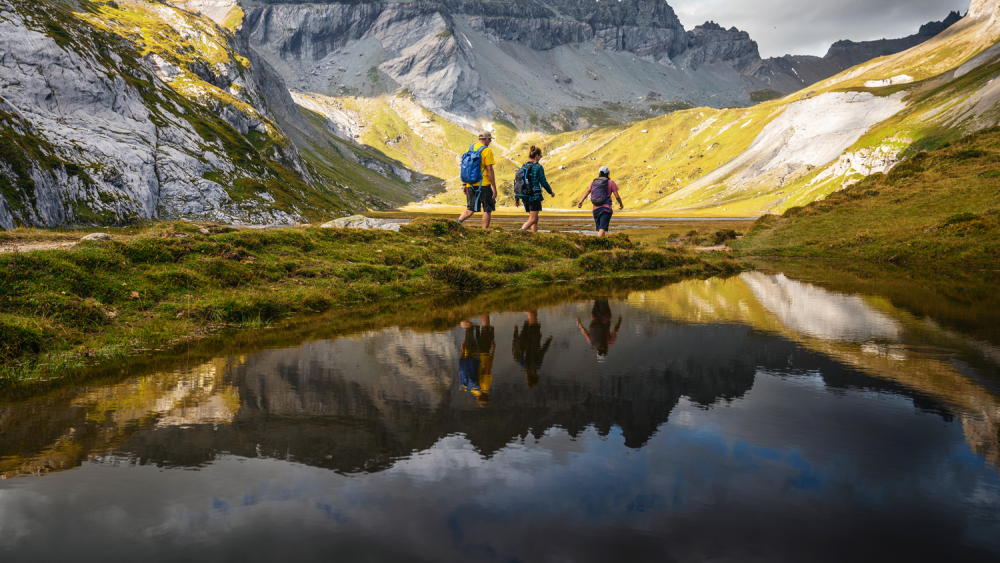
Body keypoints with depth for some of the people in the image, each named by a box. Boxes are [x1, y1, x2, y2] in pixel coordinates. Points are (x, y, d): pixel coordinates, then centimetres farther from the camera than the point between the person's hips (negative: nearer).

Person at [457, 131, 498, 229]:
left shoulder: (469, 149, 11)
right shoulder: (487, 151, -8)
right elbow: (489, 170, -12)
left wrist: (464, 184, 18)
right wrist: (494, 187, -9)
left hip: (470, 184, 6)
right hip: (483, 184, -6)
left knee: (470, 209, 12)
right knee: (487, 210, 5)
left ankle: (458, 221, -11)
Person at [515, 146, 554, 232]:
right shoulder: (538, 167, -10)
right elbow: (544, 183, -6)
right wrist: (551, 192, 11)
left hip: (525, 196, 7)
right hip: (535, 196, -7)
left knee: (535, 219, 17)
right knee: (532, 220, -8)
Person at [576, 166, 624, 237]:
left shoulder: (593, 182, 14)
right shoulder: (611, 182, 3)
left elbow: (587, 191, -2)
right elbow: (617, 196, 0)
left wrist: (581, 202, -11)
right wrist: (621, 204, 18)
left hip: (596, 209, 5)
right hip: (605, 208, -5)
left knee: (600, 229, 15)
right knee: (602, 229, -17)